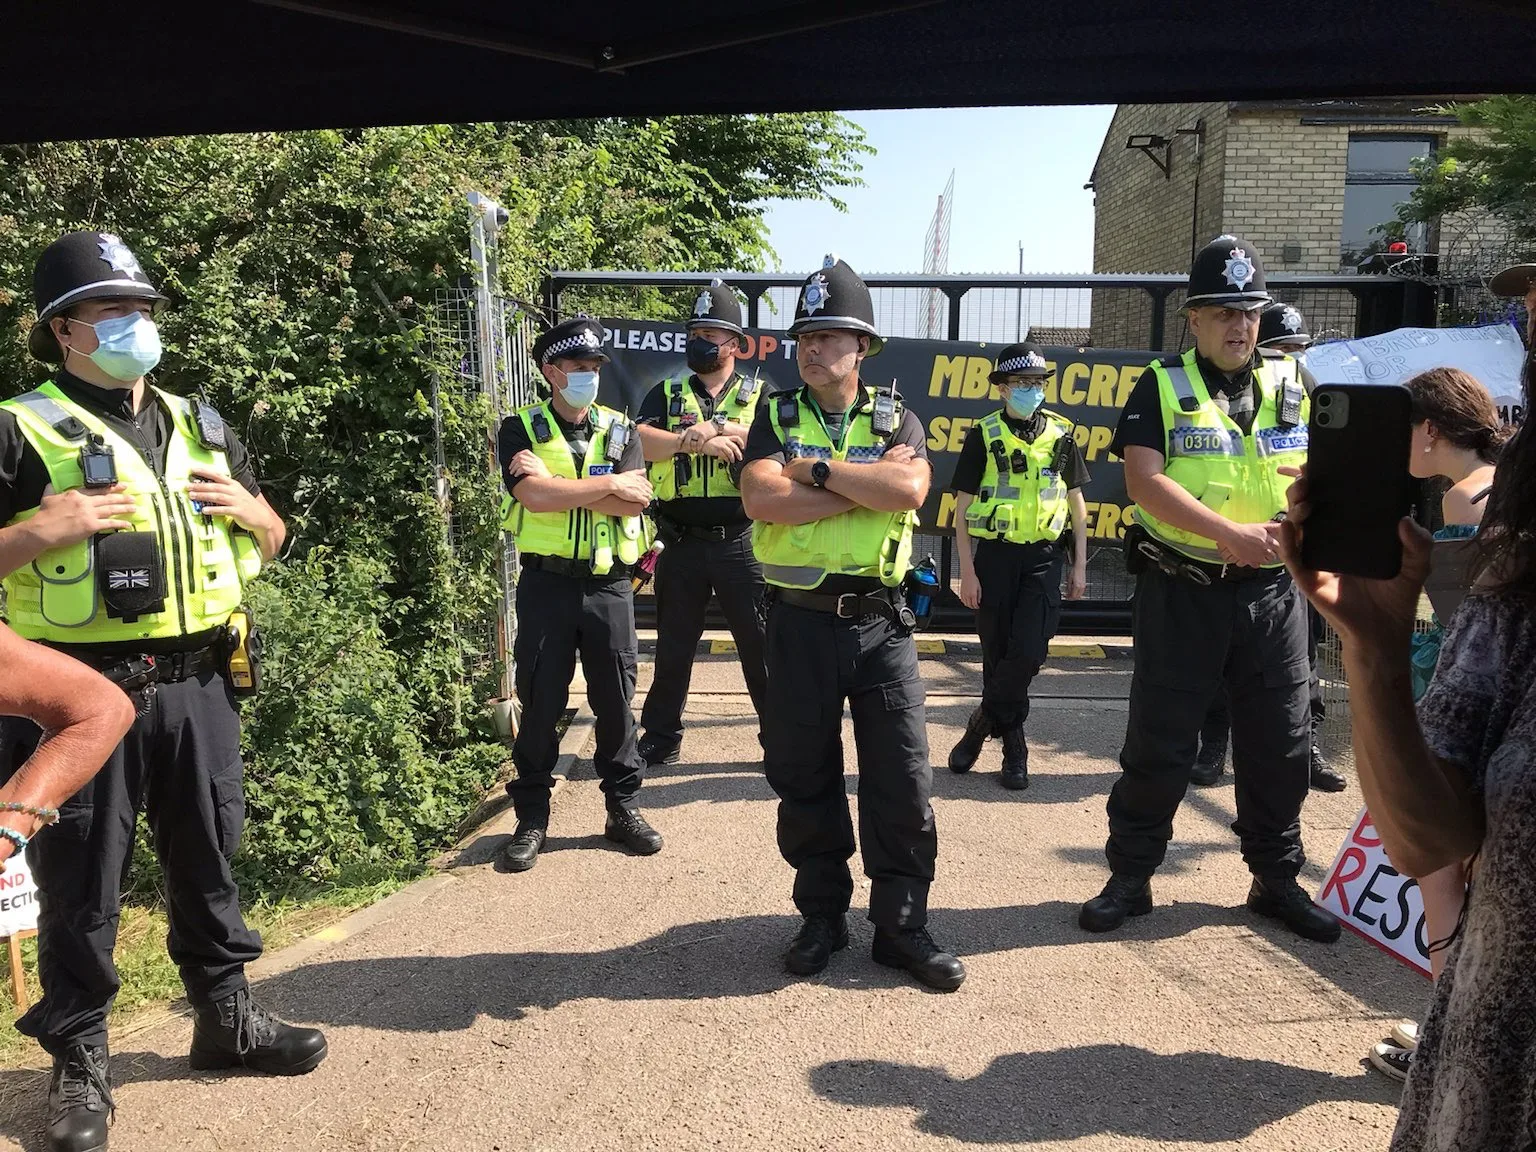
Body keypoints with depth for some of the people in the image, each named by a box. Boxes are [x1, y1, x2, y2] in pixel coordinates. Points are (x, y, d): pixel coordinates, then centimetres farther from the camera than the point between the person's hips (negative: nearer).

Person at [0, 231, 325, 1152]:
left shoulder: (201, 426, 13)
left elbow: (271, 543, 20)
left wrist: (253, 509, 0)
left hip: (197, 685, 5)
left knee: (207, 859, 16)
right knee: (81, 884, 8)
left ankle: (227, 1017, 33)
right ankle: (80, 1061, 25)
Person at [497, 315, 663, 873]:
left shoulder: (619, 431, 8)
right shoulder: (520, 430, 1)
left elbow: (635, 502, -9)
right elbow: (535, 495, -17)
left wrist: (560, 486, -13)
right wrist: (608, 483, -10)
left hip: (608, 585, 2)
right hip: (545, 583, -2)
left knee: (615, 701, 8)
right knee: (539, 705, 5)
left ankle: (623, 807, 23)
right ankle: (532, 817, 18)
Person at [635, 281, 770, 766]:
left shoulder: (759, 396, 6)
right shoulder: (667, 394, 9)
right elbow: (643, 442, -9)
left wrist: (711, 427, -17)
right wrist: (701, 441, -18)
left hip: (740, 541, -1)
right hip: (681, 542, 2)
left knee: (761, 643, 6)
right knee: (673, 645, 12)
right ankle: (660, 738, 26)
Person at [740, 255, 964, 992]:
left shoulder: (897, 419, 6)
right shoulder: (777, 418, 6)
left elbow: (910, 490, -15)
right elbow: (763, 500, -14)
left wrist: (818, 469, -13)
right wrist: (870, 485, -13)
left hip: (880, 622, 0)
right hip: (800, 622, 0)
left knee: (902, 778, 2)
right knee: (804, 777, 9)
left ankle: (902, 925, 17)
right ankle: (821, 917, 26)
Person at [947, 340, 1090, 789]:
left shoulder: (1060, 433, 6)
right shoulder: (984, 435, -1)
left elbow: (1076, 502, 12)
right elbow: (963, 506, 0)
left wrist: (1080, 566, 7)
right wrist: (967, 570, -5)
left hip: (1044, 558, 1)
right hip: (996, 554, -1)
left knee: (1029, 652, -12)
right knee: (997, 654, 6)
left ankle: (983, 721, 10)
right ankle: (1012, 745, 21)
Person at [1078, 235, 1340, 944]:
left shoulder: (1291, 384, 10)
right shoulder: (1161, 387, -1)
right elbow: (1144, 481, -13)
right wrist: (1230, 533, -21)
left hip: (1272, 593, 4)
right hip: (1181, 592, -3)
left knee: (1279, 745, 11)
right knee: (1158, 745, 3)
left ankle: (1277, 880, 29)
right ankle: (1130, 878, 18)